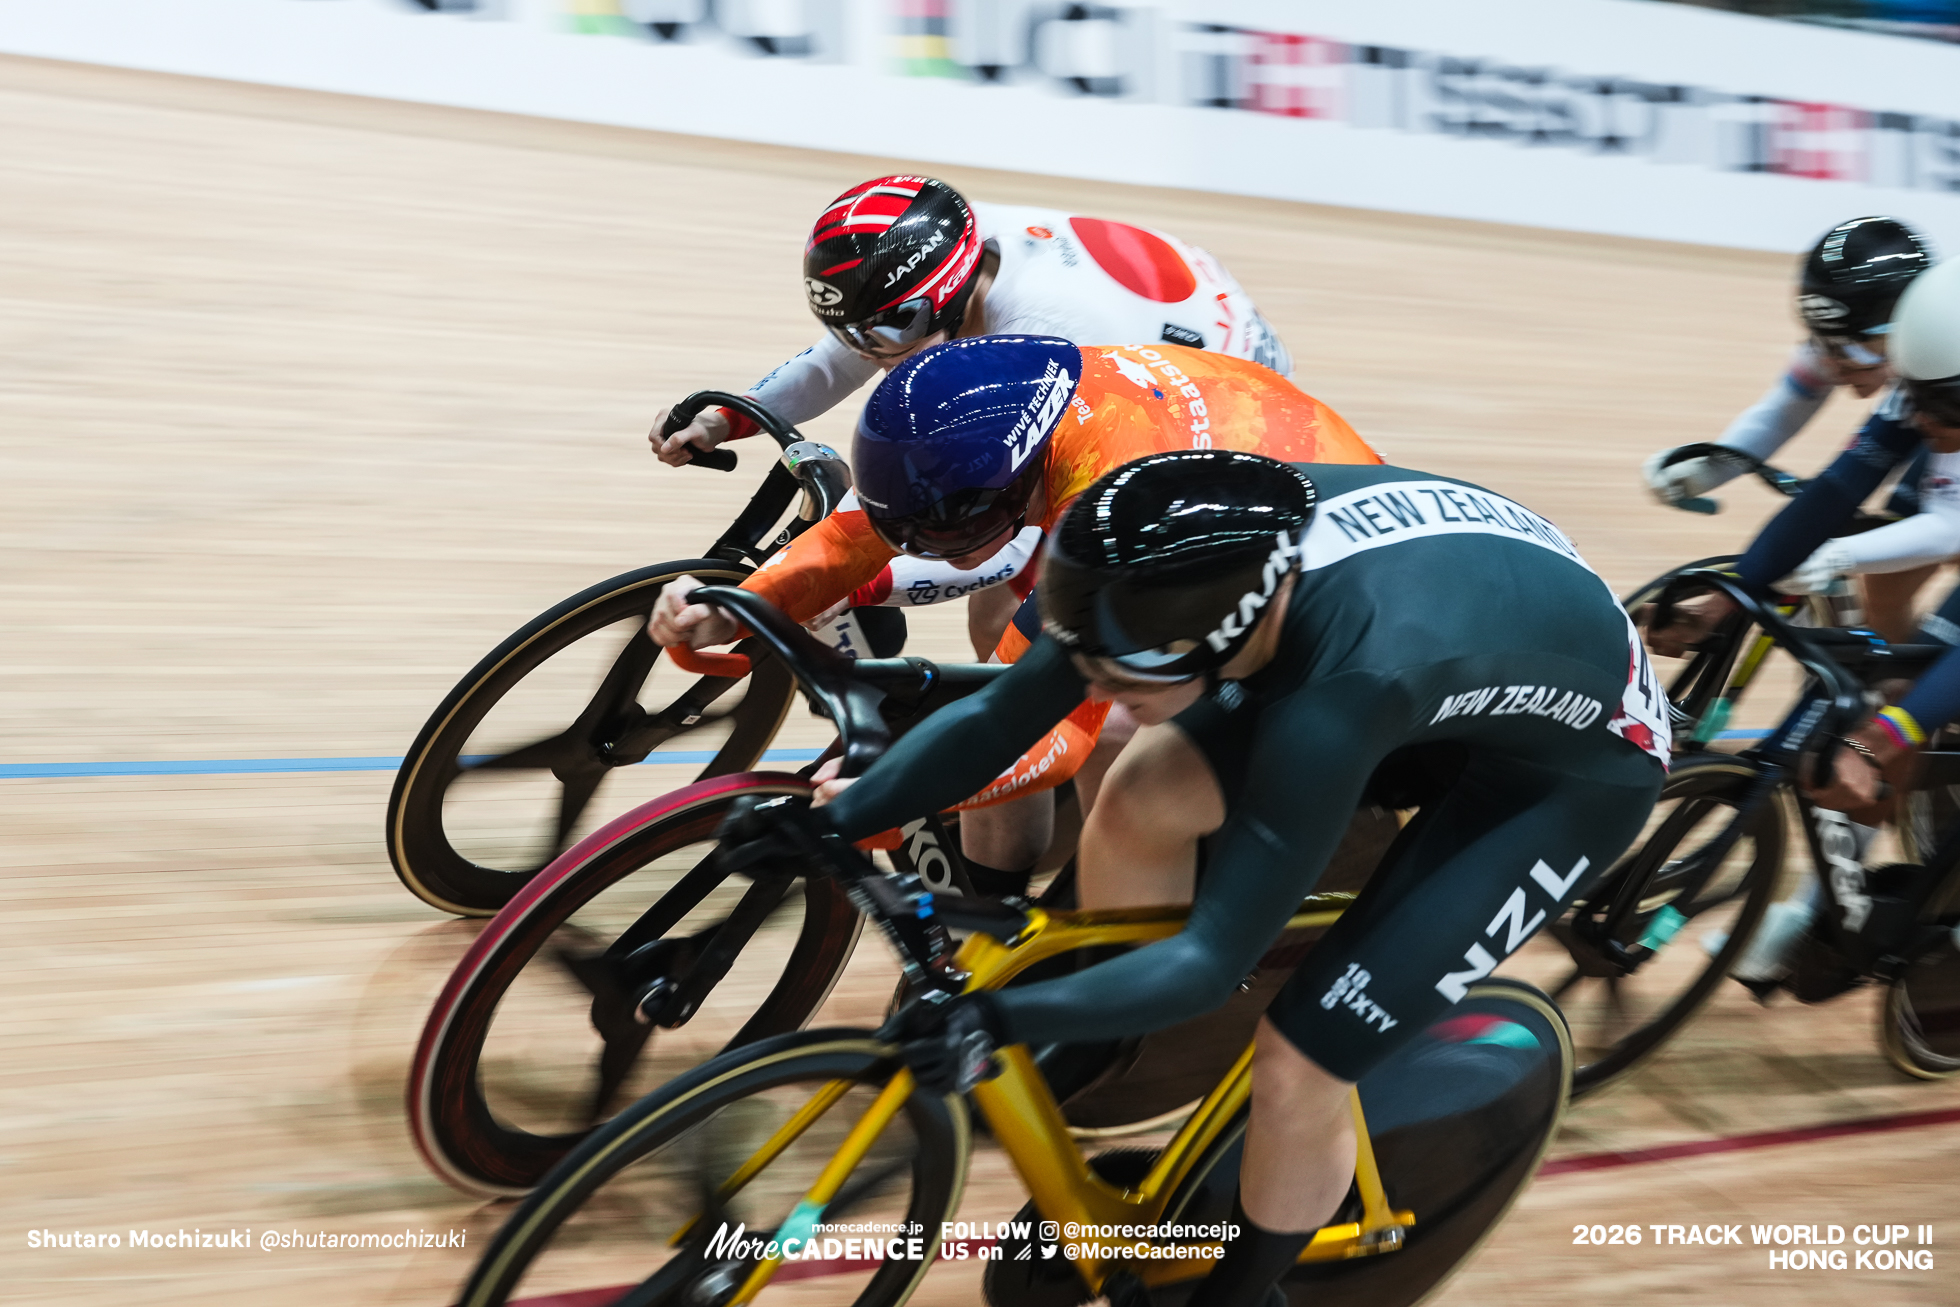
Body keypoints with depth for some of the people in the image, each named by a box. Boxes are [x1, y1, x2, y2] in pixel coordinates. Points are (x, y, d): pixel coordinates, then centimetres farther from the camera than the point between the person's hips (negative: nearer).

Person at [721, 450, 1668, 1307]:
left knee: (1296, 1069, -15)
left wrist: (992, 1019, -41)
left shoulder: (1343, 691, -43)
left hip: (1573, 766, -6)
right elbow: (1004, 712, -15)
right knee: (1141, 798, -14)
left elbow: (1216, 961, -36)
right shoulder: (1202, 547, -25)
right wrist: (837, 818, -24)